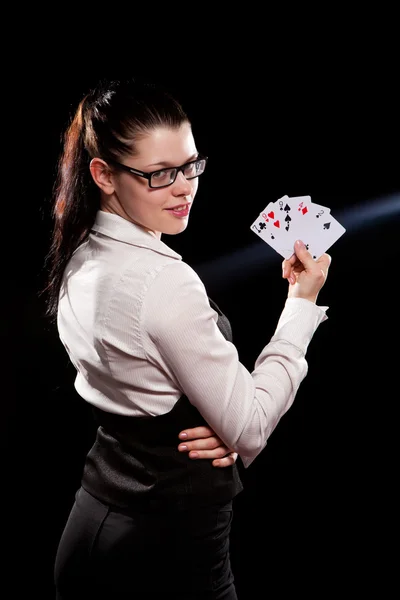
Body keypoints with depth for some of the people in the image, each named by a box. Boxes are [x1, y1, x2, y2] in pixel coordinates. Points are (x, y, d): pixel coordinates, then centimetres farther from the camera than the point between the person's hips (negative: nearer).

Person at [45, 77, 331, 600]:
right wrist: (302, 302, -12)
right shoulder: (164, 282, -25)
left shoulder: (79, 261, 2)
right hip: (169, 546, -8)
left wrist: (217, 429, -3)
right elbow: (250, 429, -17)